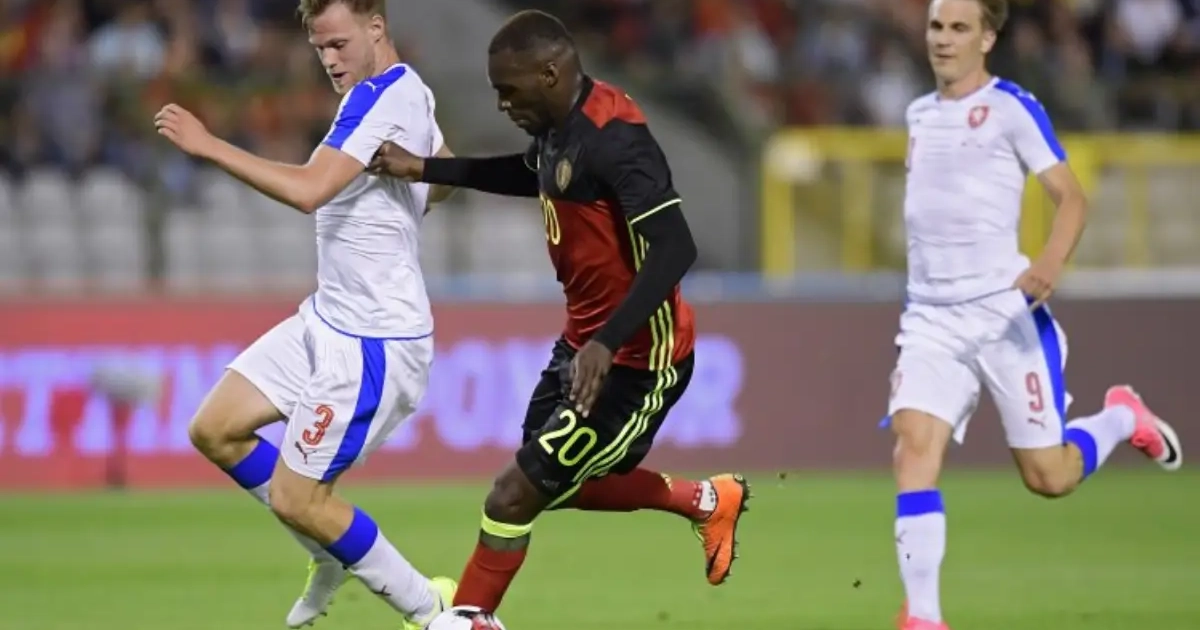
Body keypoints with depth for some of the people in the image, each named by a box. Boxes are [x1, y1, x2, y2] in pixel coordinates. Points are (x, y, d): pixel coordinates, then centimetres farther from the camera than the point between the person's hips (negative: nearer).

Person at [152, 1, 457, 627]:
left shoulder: (380, 99, -22)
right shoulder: (409, 92, 9)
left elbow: (309, 190, -35)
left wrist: (209, 146, -31)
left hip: (372, 341, -10)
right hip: (328, 318, 10)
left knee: (296, 499, -6)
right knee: (215, 431, 9)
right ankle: (333, 555, 23)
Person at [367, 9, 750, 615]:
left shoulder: (613, 138, -27)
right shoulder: (561, 126, 1)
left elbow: (675, 249, -33)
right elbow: (532, 175, 26)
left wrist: (606, 343, -39)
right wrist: (425, 169, 19)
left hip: (635, 358, -10)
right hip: (584, 341, 10)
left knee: (514, 497, -7)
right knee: (562, 483, 24)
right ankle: (710, 501, 39)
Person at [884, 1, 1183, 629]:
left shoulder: (1012, 108, -5)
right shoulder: (919, 115, 14)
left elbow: (1071, 196, -10)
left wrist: (1051, 261, -28)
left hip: (1004, 311, -5)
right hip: (930, 318, 5)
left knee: (1048, 477, -1)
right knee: (914, 446, -16)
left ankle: (1122, 417, 32)